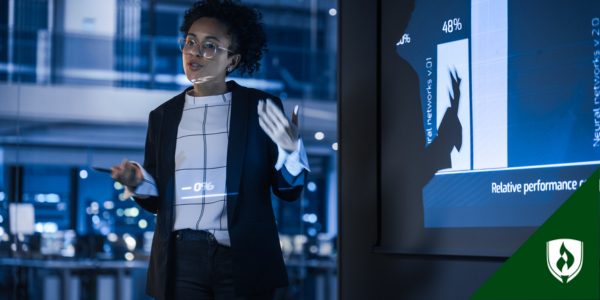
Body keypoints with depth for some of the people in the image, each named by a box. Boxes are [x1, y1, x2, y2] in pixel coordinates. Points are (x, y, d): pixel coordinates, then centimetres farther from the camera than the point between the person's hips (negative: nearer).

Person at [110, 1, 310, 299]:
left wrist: (291, 149, -15)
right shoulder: (163, 116, 11)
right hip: (181, 261, 2)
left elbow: (289, 191, 2)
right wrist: (139, 184, -7)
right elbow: (157, 201, 14)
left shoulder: (261, 108, 3)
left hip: (243, 261, -2)